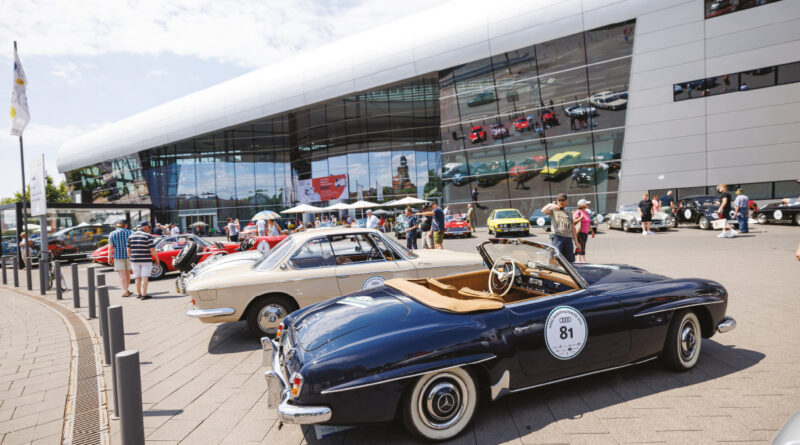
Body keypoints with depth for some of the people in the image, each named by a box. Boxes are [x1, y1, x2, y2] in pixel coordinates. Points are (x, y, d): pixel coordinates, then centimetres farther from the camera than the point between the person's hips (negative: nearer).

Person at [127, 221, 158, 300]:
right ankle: (144, 294, -5)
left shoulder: (131, 236, 7)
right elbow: (152, 249, -13)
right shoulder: (147, 236, -9)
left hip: (135, 260, 5)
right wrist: (156, 258, -1)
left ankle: (138, 294, 23)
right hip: (146, 260, -5)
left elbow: (128, 249, 8)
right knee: (145, 277, -2)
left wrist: (131, 259, 19)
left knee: (138, 278, 15)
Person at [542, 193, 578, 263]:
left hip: (568, 238, 5)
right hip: (557, 236, -5)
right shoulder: (553, 210, 9)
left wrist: (576, 241, 14)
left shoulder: (568, 213, 22)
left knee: (569, 260, 4)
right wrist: (551, 205, -32)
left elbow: (573, 228, 21)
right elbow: (543, 211, -13)